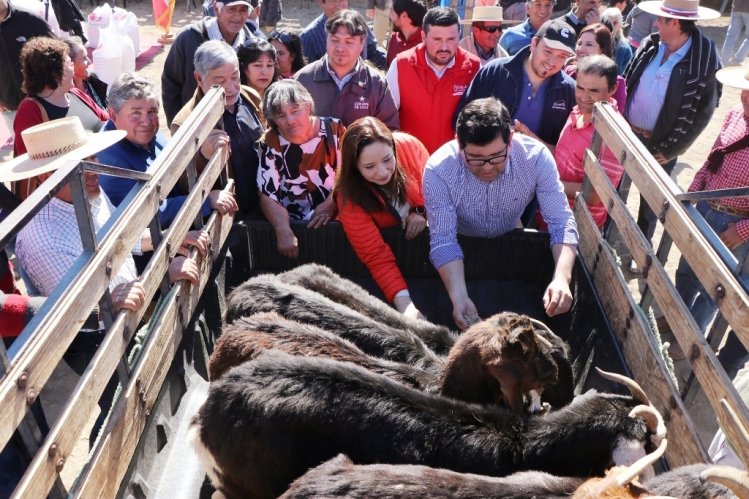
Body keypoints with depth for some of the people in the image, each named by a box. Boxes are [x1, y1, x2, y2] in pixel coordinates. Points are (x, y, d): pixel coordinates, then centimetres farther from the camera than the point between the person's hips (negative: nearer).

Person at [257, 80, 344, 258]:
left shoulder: (334, 130, 1)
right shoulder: (270, 144, -1)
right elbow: (268, 196, -7)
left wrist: (330, 205, -17)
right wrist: (284, 231, -24)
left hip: (337, 220, 1)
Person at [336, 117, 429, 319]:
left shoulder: (408, 146, -30)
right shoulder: (350, 198, -34)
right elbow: (377, 257, -34)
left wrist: (423, 212, -28)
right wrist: (404, 303, -46)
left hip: (420, 228, 3)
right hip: (383, 237, -2)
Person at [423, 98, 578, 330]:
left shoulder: (536, 156, -27)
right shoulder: (438, 170, -31)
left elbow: (561, 222, -24)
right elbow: (443, 241, -28)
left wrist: (562, 278, -41)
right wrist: (459, 298, -41)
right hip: (460, 245, -2)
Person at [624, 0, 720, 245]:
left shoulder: (705, 62, -19)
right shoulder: (650, 45, -4)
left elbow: (702, 113, -15)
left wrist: (669, 150, -14)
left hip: (659, 144, -4)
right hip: (626, 133, 5)